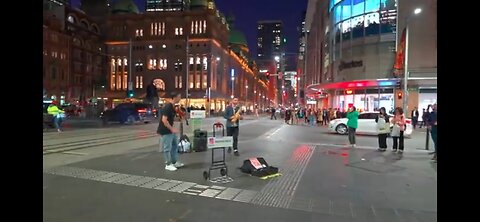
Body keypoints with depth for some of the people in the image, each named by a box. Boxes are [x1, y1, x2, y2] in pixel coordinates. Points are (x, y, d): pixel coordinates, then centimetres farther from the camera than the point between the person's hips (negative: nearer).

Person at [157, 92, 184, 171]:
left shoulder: (171, 106, 8)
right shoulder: (168, 107, -22)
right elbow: (164, 120, -26)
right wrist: (172, 129, -21)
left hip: (170, 130, 10)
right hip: (166, 131, -10)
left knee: (175, 145, 17)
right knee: (167, 148, 0)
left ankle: (175, 162, 28)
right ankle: (168, 165, 12)